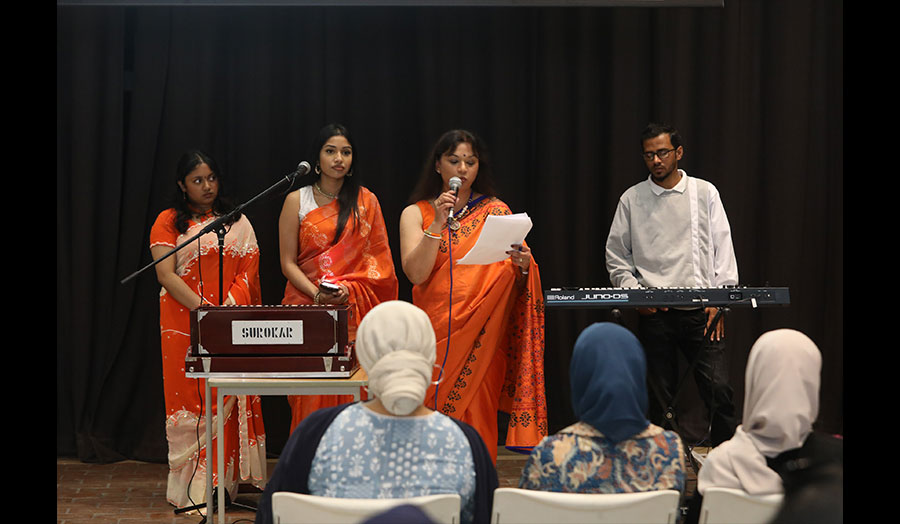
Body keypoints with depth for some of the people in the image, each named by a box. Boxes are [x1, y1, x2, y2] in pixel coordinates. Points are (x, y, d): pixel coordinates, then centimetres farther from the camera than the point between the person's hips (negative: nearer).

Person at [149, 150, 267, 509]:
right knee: (189, 396, -4)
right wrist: (203, 308, -18)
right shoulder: (168, 222, 5)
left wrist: (229, 306, -12)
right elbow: (165, 274, -6)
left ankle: (225, 480, 2)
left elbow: (249, 270, 5)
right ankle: (192, 487, -1)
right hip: (184, 324, -2)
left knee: (229, 399, -2)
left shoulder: (237, 222, 12)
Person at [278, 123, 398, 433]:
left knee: (350, 395, -6)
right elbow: (288, 263, 3)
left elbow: (378, 259, 8)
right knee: (311, 397, -5)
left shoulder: (365, 201, 10)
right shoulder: (297, 201, 6)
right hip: (308, 307, -1)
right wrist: (317, 295, -12)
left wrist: (348, 288, -9)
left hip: (355, 309, 1)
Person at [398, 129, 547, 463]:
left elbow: (517, 280, 6)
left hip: (485, 336, 1)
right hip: (437, 332, 0)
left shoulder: (496, 212, 10)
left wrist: (523, 266, -16)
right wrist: (437, 223, -14)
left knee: (478, 417, -3)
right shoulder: (416, 214, 7)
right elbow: (416, 274, -7)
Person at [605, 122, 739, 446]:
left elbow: (723, 249, 7)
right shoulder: (632, 199, 8)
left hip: (701, 310, 0)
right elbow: (616, 259, 11)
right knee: (661, 397, 3)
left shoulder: (705, 193, 8)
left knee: (719, 390, -10)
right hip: (654, 314, 1)